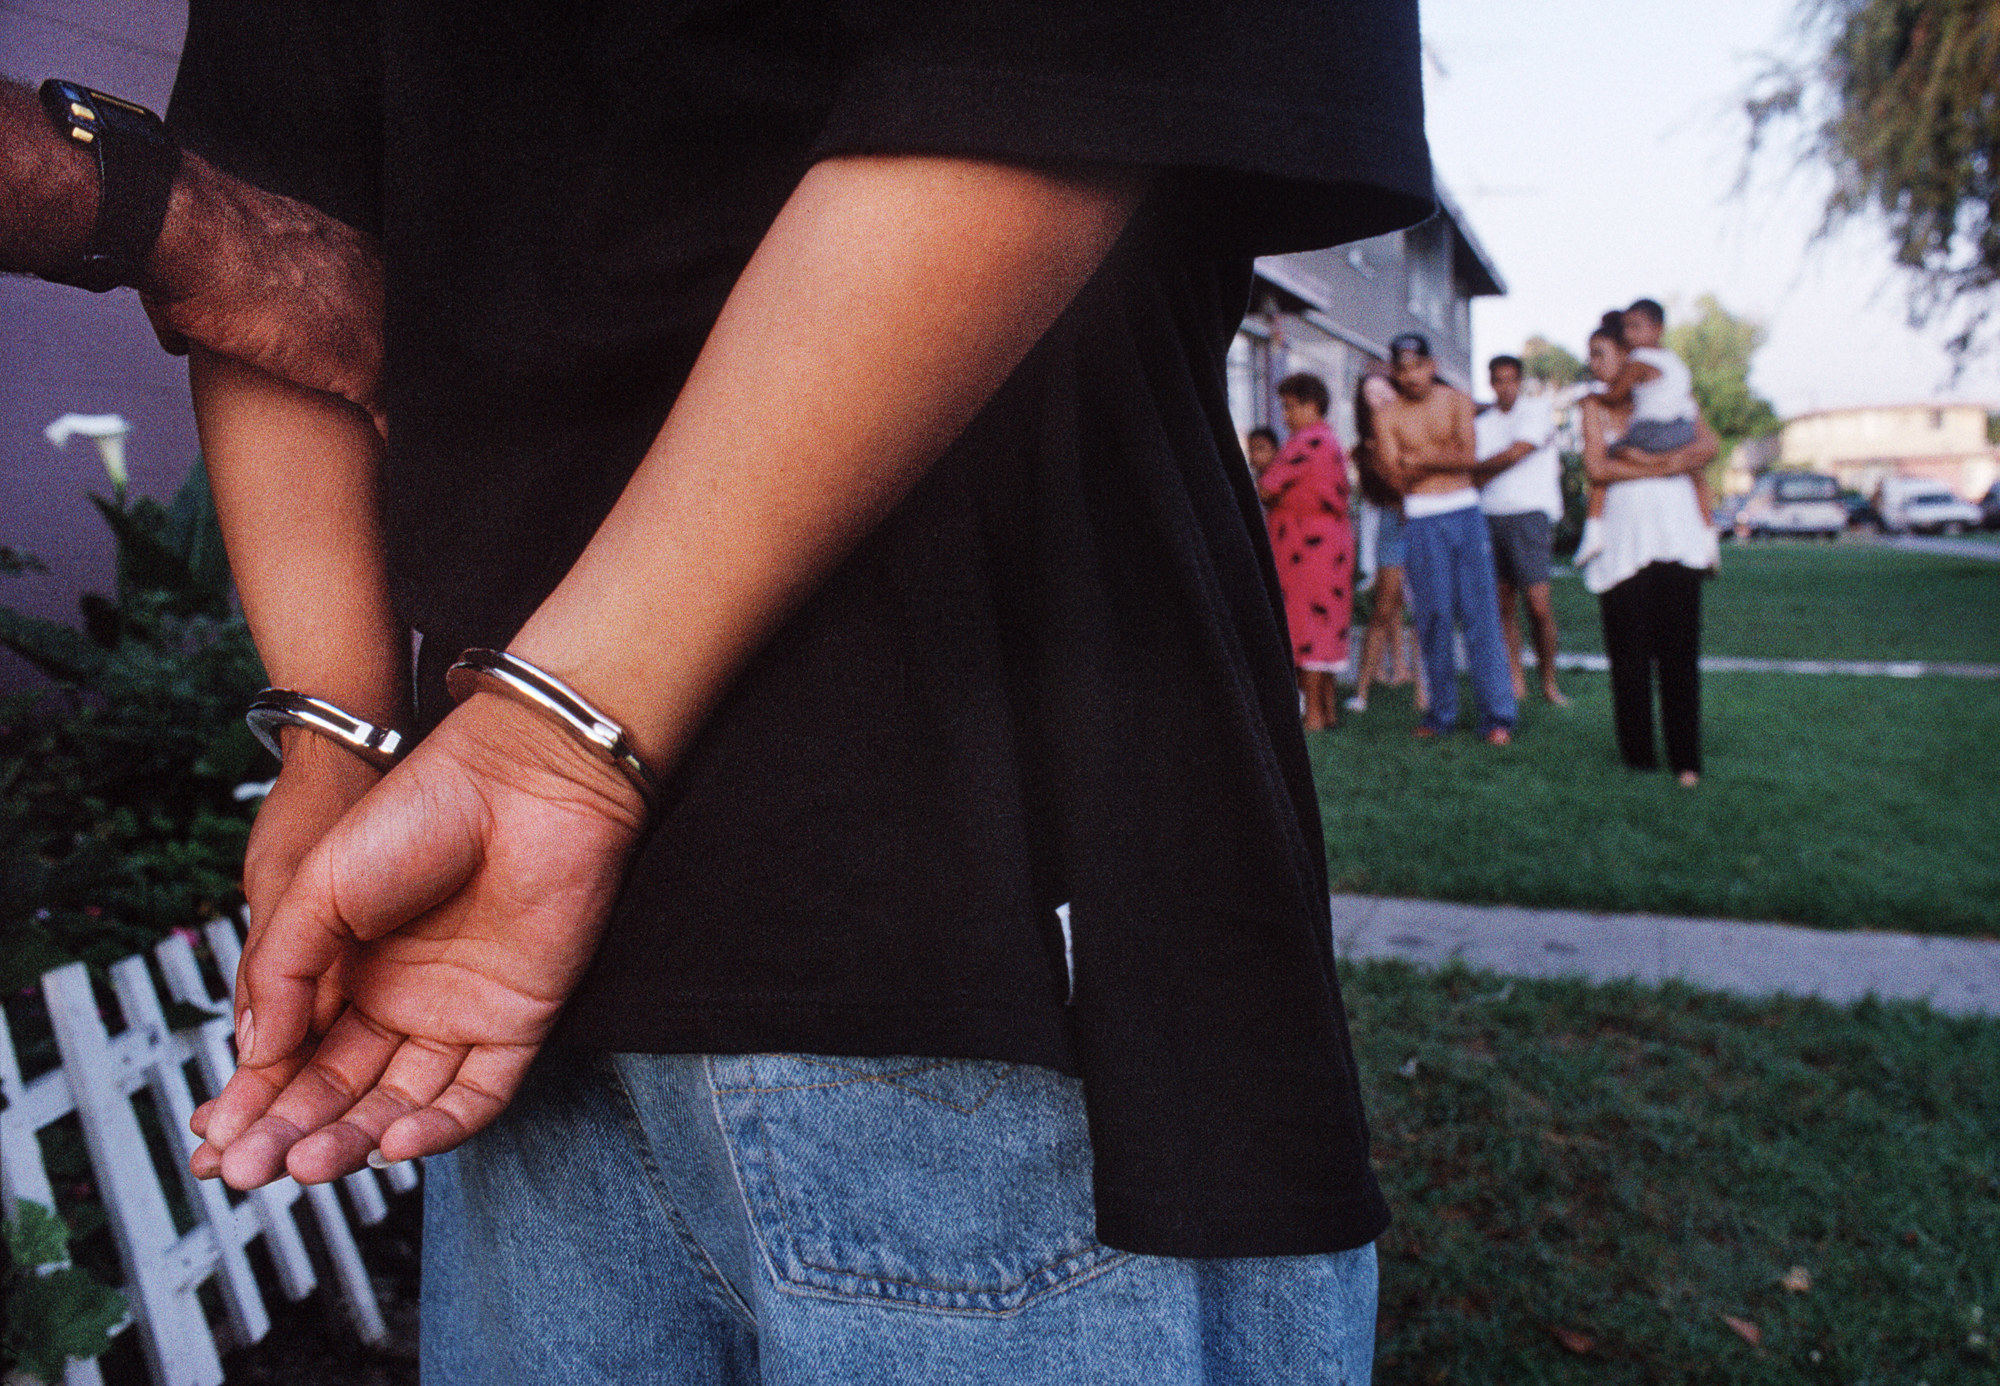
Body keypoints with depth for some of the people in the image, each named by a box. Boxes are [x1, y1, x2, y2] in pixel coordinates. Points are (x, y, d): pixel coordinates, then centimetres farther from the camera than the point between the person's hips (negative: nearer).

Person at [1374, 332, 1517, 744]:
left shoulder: (1456, 402, 7)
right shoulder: (1389, 417, 3)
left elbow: (1469, 457, -6)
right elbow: (1397, 478, -7)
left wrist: (1420, 457, -10)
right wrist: (1445, 456, -8)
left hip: (1465, 513, 0)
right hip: (1421, 522, 0)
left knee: (1480, 613, -3)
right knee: (1432, 617, 1)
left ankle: (1497, 714, -1)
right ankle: (1441, 712, 12)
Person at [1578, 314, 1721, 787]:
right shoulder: (1595, 405, 12)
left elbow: (1707, 446, -2)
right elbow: (1596, 468, -2)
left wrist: (1640, 458, -11)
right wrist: (1663, 467, -5)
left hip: (1676, 534, -1)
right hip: (1624, 532, 1)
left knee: (1679, 650, -3)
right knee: (1630, 651, -1)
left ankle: (1685, 759, 3)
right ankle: (1639, 755, 9)